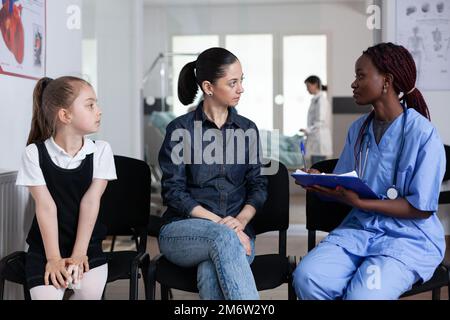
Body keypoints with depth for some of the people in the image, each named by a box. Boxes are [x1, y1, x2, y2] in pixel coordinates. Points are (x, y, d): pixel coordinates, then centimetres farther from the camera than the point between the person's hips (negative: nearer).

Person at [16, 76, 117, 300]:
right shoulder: (35, 153, -6)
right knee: (46, 295, -22)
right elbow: (45, 206, -12)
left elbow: (90, 202, -9)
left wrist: (79, 254, -14)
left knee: (90, 291, -22)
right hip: (44, 247, -1)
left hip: (87, 243, 1)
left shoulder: (100, 151, -2)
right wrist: (53, 258, -16)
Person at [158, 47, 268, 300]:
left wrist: (241, 220, -12)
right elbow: (173, 191, -4)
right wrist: (219, 222, -16)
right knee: (223, 237, -37)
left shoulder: (248, 129, 12)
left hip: (237, 233, 2)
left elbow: (258, 186, 9)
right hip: (185, 231, -1)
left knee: (211, 273, -33)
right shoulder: (180, 129, 1)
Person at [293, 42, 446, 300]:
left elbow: (422, 207, -13)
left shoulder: (423, 133, -11)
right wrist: (321, 183, -10)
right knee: (306, 278, -23)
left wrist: (359, 202, -20)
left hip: (409, 237, -5)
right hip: (360, 228, 5)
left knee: (361, 295, -30)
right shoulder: (358, 129, 10)